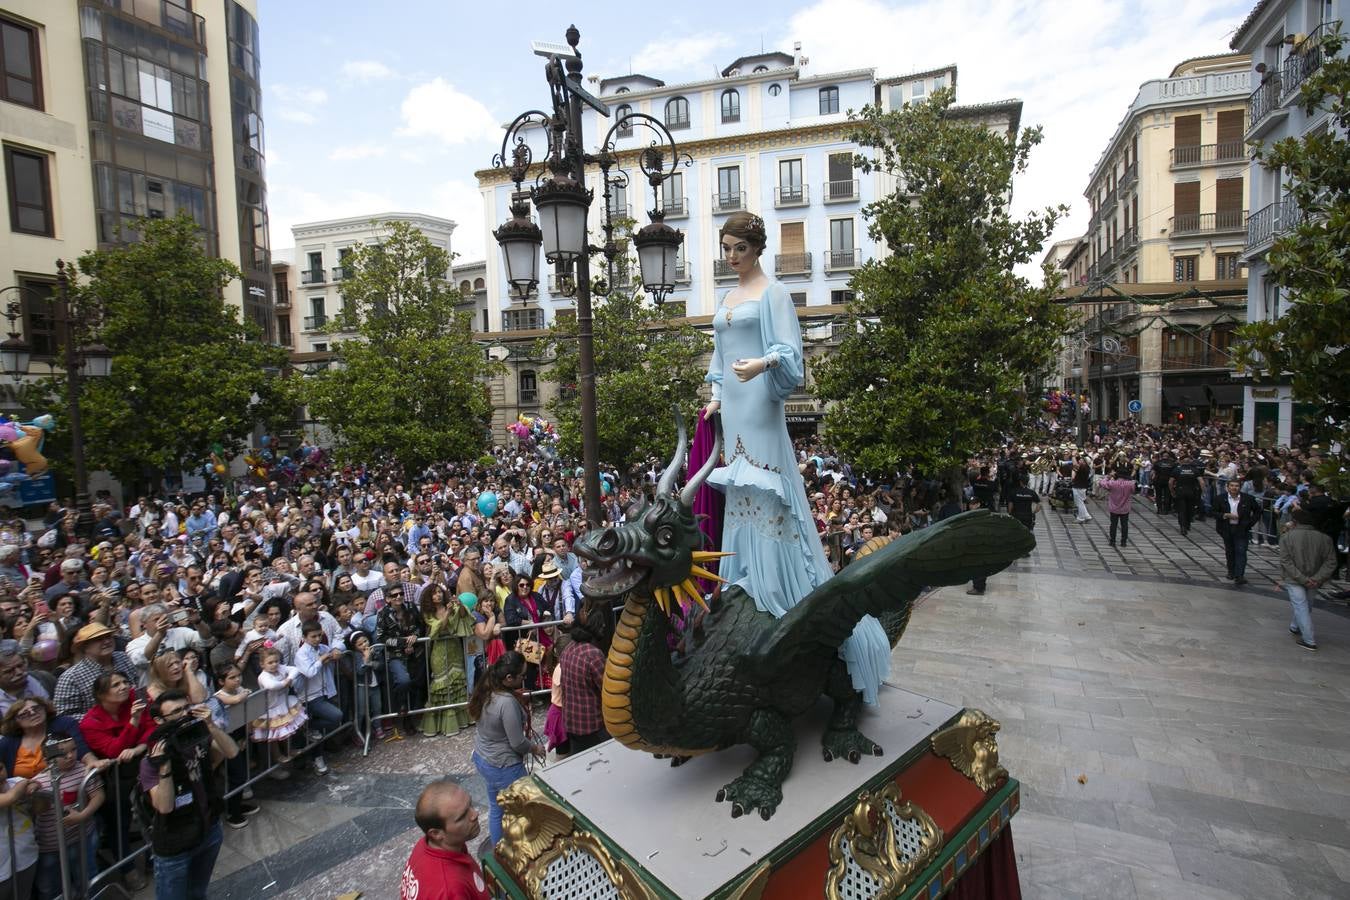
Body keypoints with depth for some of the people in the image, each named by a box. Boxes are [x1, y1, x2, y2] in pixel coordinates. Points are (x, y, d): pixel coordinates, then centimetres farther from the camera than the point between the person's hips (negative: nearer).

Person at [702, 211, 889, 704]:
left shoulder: (773, 292, -1)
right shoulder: (725, 299, 20)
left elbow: (789, 350, -11)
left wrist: (763, 362, -31)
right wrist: (717, 396, 14)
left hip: (759, 405, -7)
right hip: (732, 408, 7)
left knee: (766, 486, -9)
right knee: (739, 488, 7)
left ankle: (776, 584, -1)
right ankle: (747, 576, 16)